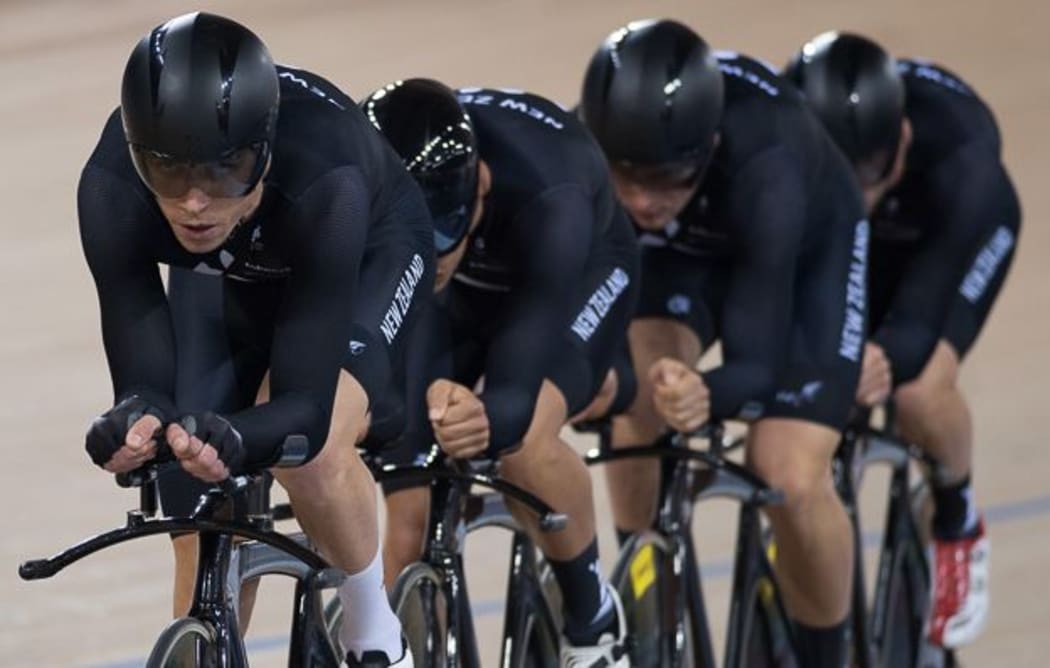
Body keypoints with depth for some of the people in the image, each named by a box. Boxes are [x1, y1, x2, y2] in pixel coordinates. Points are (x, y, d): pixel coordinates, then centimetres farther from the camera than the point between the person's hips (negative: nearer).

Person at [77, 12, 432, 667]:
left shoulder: (320, 188, -44)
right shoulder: (111, 191, -37)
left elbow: (305, 404, -43)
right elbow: (144, 379, -33)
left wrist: (233, 439, -65)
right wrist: (137, 422, -57)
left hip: (367, 257, -3)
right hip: (228, 276, 3)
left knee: (314, 447, -30)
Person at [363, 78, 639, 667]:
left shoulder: (545, 198, -44)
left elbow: (516, 391, -49)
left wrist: (489, 420, -72)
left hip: (578, 271, -3)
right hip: (458, 289, 3)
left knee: (524, 441, -30)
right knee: (406, 507, -11)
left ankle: (594, 619, -5)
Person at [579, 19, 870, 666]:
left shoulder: (763, 169, -43)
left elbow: (757, 363, -43)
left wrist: (706, 396, -63)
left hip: (811, 251, -3)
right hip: (680, 250, 3)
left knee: (790, 479, -18)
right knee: (638, 401, -27)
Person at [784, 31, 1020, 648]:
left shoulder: (956, 150, -44)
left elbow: (918, 318, -47)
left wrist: (885, 358, -69)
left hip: (951, 227, -2)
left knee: (920, 390, -25)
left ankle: (957, 525, 6)